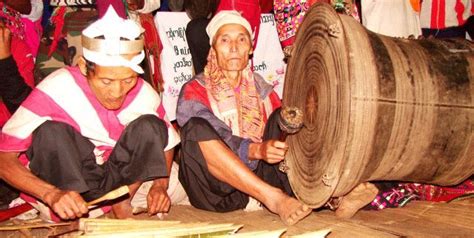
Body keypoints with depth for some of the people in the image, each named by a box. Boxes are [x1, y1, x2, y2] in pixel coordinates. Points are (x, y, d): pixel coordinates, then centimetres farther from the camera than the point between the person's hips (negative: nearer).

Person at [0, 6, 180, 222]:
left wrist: (160, 186, -18)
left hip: (114, 183, 3)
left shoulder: (144, 94, -14)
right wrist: (52, 194, -41)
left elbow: (167, 144, 2)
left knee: (150, 126, -18)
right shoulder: (57, 88, -25)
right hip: (60, 181, -2)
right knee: (52, 131, -31)